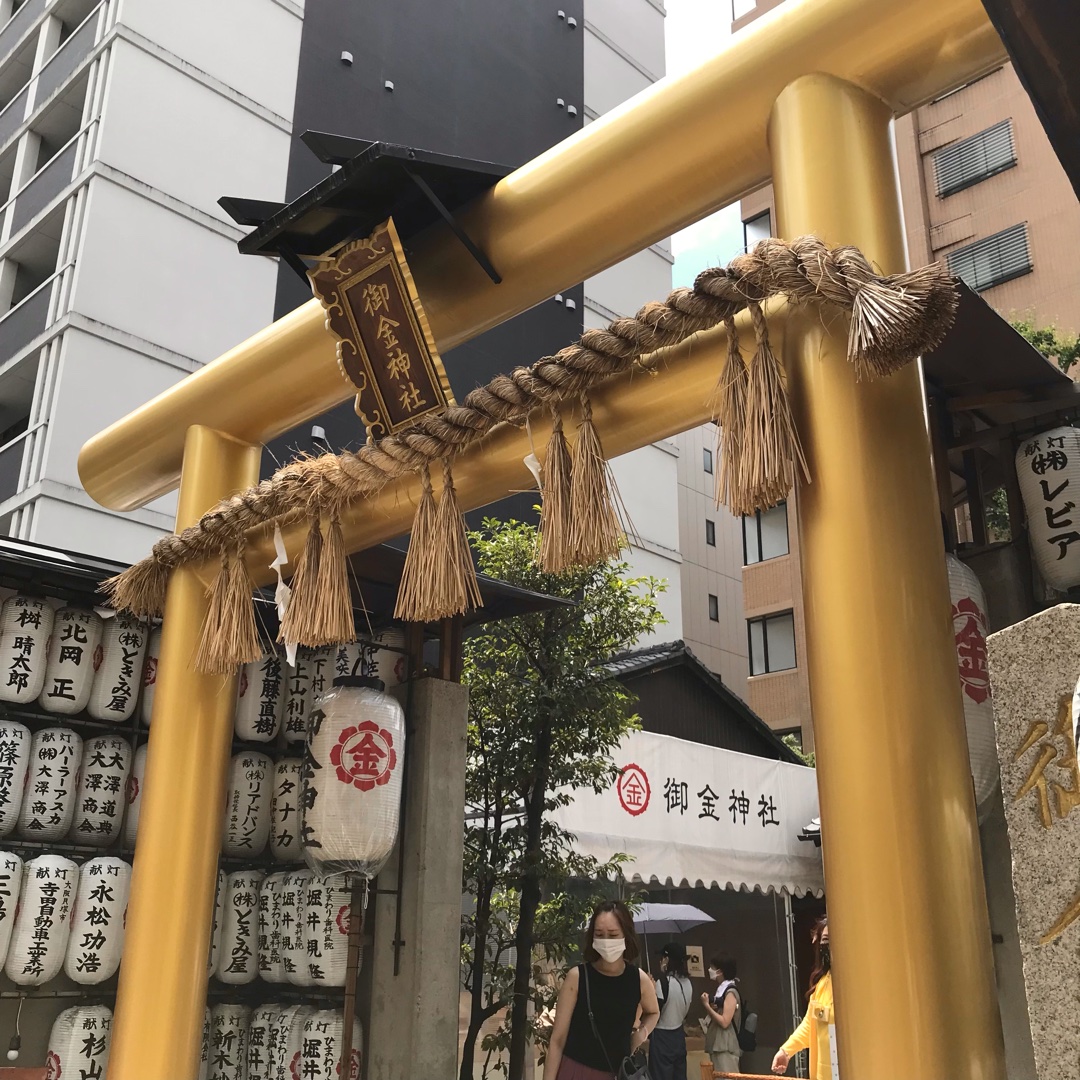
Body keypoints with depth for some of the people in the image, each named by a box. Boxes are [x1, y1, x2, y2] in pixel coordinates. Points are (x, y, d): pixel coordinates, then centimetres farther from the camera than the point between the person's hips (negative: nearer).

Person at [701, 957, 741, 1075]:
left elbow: (724, 1022, -19)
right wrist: (710, 1008, 3)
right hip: (717, 1045, 9)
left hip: (726, 1046, -9)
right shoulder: (721, 990, 15)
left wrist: (707, 1005, -12)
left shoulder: (730, 992, -12)